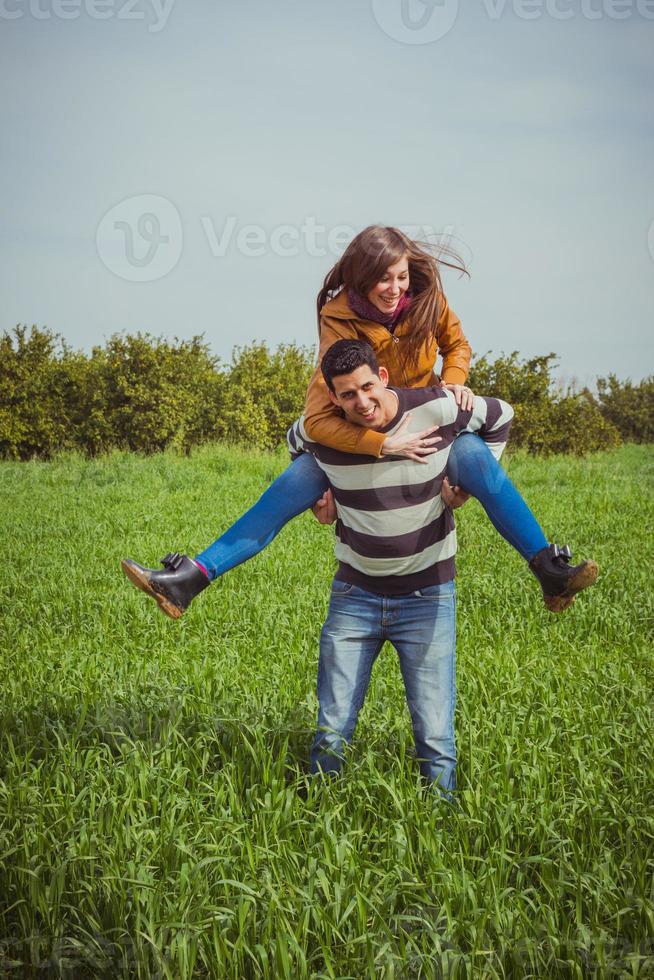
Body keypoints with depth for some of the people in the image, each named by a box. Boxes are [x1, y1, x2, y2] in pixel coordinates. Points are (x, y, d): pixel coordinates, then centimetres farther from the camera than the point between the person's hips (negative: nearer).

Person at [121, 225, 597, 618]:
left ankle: (550, 572, -29)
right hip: (360, 435, -1)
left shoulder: (426, 299, -14)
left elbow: (457, 344, 10)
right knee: (290, 490, -19)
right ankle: (190, 579, -18)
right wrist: (386, 444, -42)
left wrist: (454, 381, -13)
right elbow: (317, 418, -32)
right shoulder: (341, 321, -24)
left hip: (424, 422, 1)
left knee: (476, 458, -30)